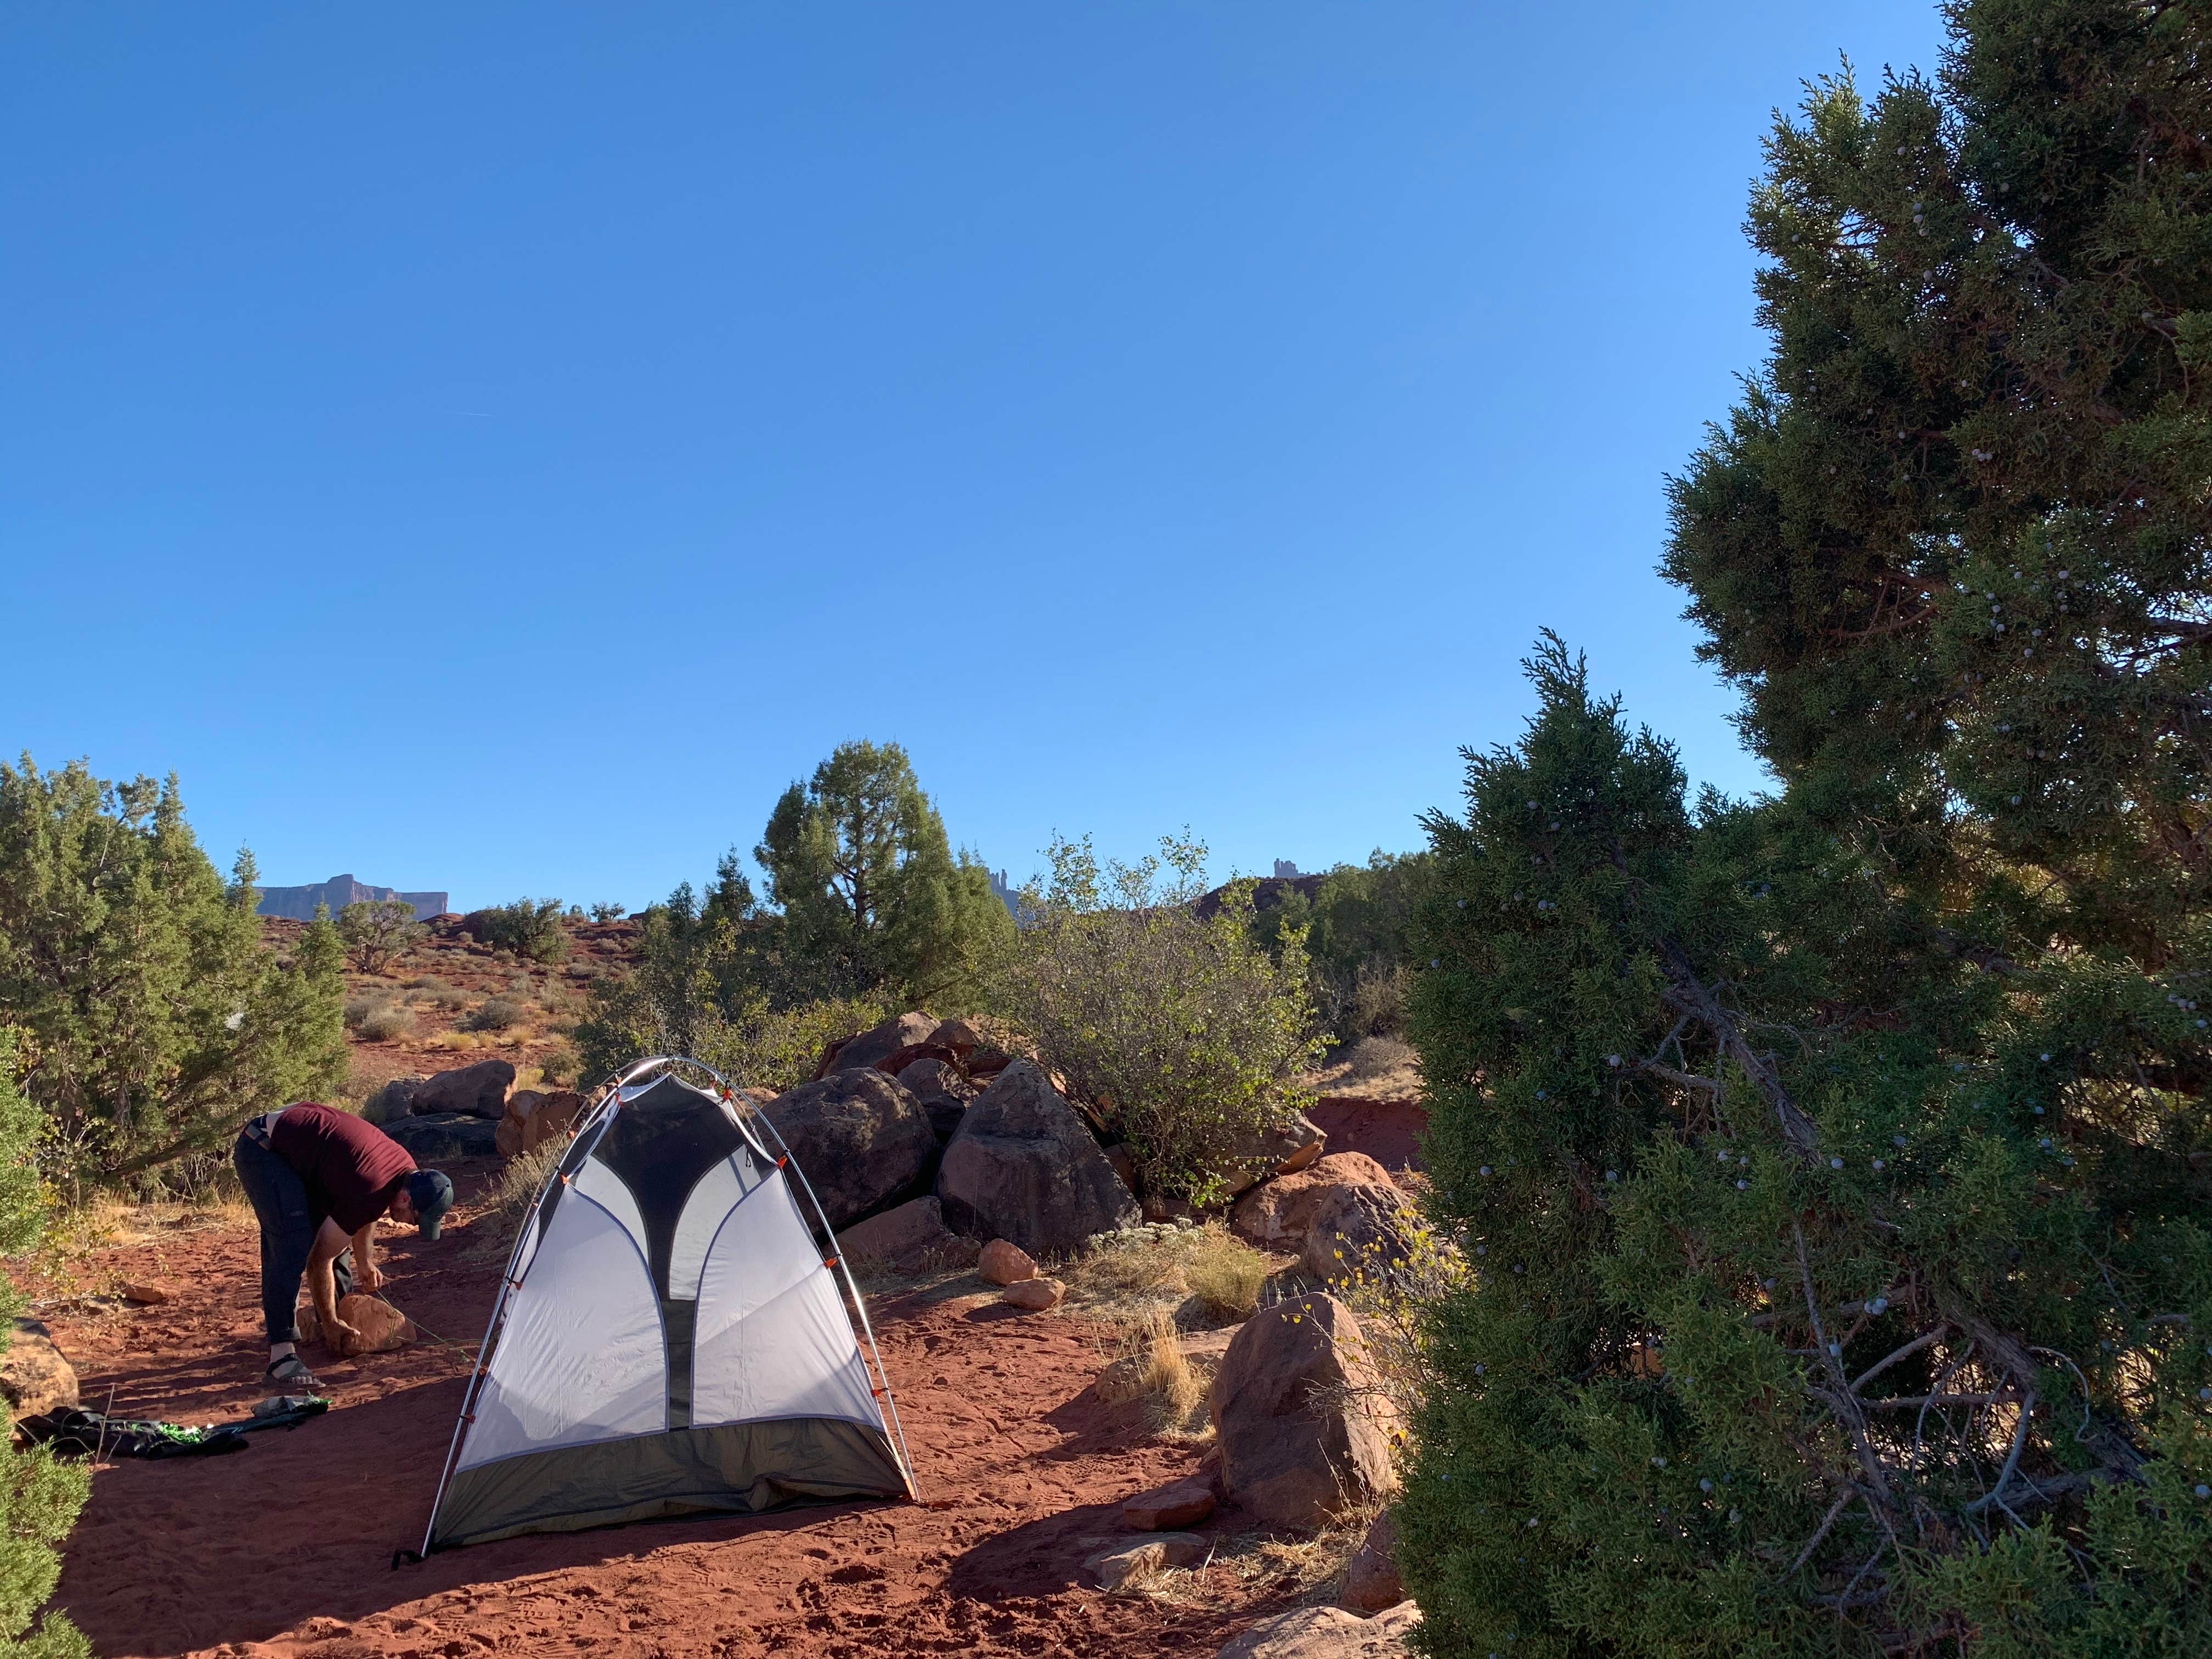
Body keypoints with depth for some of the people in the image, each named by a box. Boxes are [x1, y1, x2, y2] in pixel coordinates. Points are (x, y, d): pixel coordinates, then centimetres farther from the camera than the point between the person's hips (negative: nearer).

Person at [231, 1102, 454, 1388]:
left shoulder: (407, 1170, -3)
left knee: (335, 1234, 10)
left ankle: (344, 1316, 23)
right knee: (292, 1243, -20)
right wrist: (331, 1325, -10)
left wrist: (365, 1263, 25)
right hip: (263, 1150, -10)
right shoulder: (369, 1192, -29)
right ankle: (281, 1355, -22)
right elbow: (320, 1258, -20)